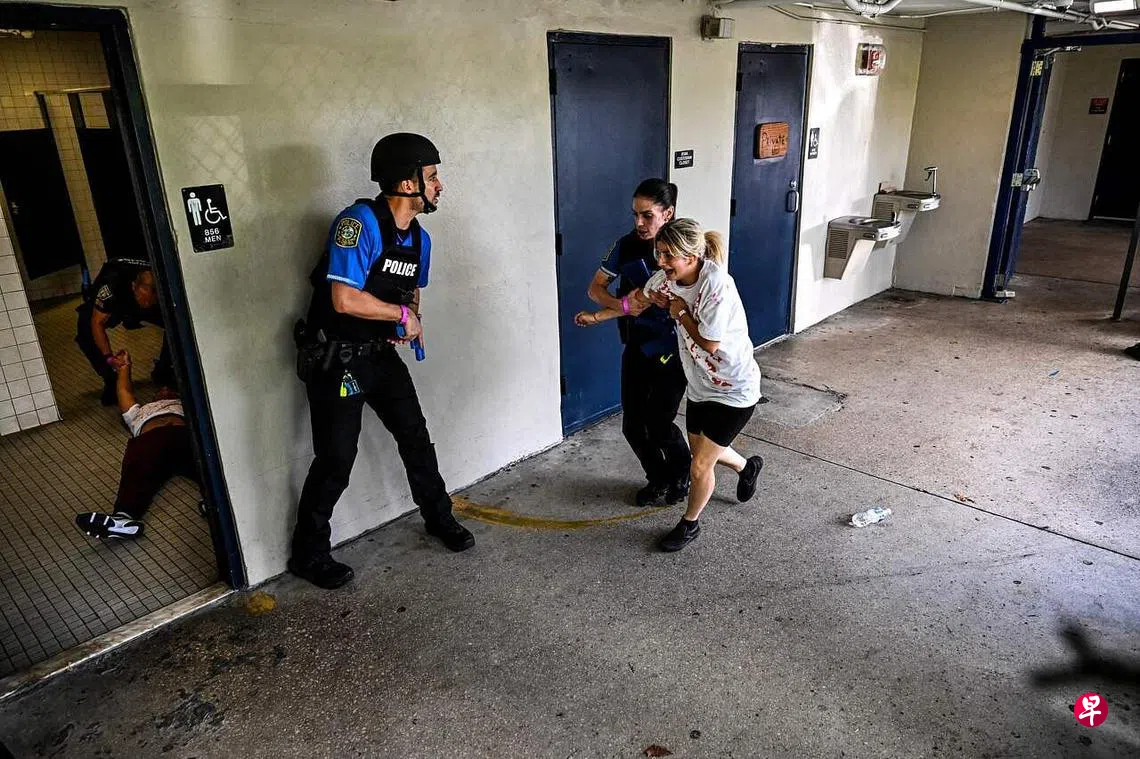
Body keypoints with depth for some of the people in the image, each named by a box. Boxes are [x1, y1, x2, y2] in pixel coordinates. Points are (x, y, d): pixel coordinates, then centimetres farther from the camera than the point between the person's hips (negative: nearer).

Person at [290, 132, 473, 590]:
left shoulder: (420, 239, 4)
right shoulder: (359, 222, -22)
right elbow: (345, 299, -30)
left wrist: (410, 320, -3)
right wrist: (402, 316, -17)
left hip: (381, 355, 8)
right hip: (336, 359, -7)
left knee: (416, 438, 14)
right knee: (336, 460, 0)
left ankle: (439, 518, 36)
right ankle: (308, 554, 20)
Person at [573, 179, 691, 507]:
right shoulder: (627, 245, -3)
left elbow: (650, 299, -24)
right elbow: (595, 288, -1)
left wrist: (599, 317, -23)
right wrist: (620, 304, -22)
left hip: (670, 350, -5)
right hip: (636, 347, 5)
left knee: (658, 424, 1)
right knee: (632, 424, 8)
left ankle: (681, 480, 31)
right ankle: (658, 479, 33)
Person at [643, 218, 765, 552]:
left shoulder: (717, 286, -31)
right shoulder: (668, 276, -10)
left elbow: (709, 343, -25)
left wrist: (680, 312, -15)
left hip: (733, 391, -8)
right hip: (700, 384, 8)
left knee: (700, 466, -1)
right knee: (702, 450, 24)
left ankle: (689, 524, 26)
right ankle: (747, 467, 55)